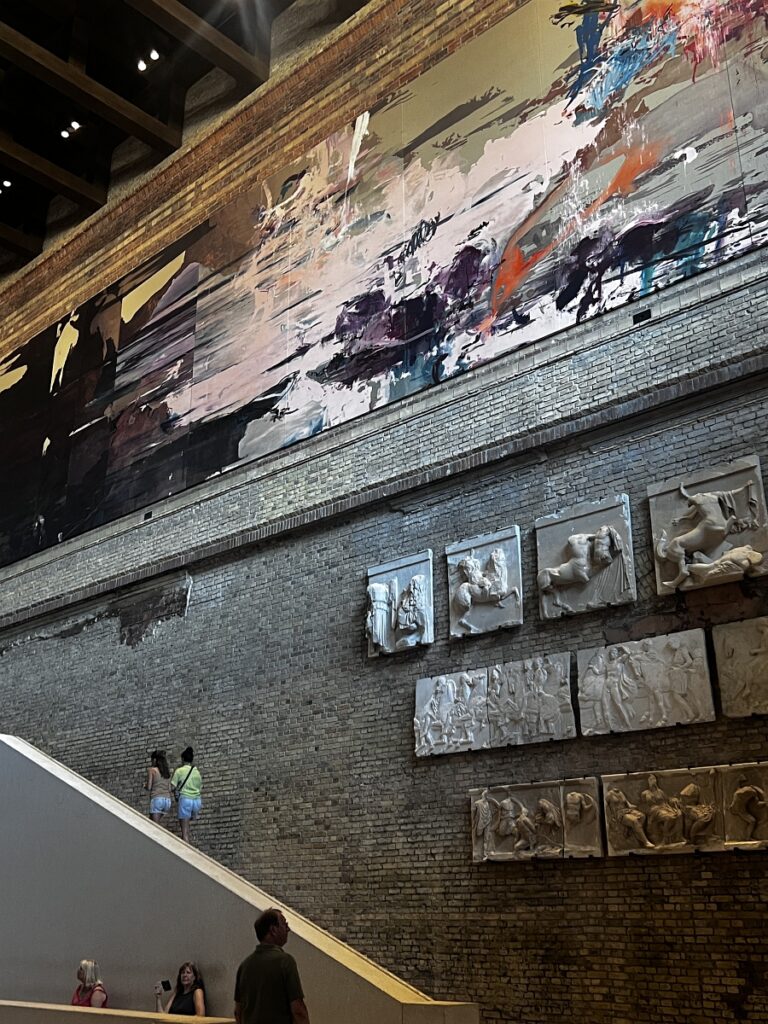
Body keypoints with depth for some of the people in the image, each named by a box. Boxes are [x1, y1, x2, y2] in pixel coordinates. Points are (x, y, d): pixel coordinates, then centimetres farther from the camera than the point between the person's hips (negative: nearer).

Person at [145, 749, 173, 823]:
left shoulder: (152, 770, 0)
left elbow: (148, 787, -4)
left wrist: (145, 785, 17)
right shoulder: (167, 771, 17)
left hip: (156, 799, -6)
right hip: (167, 800, 6)